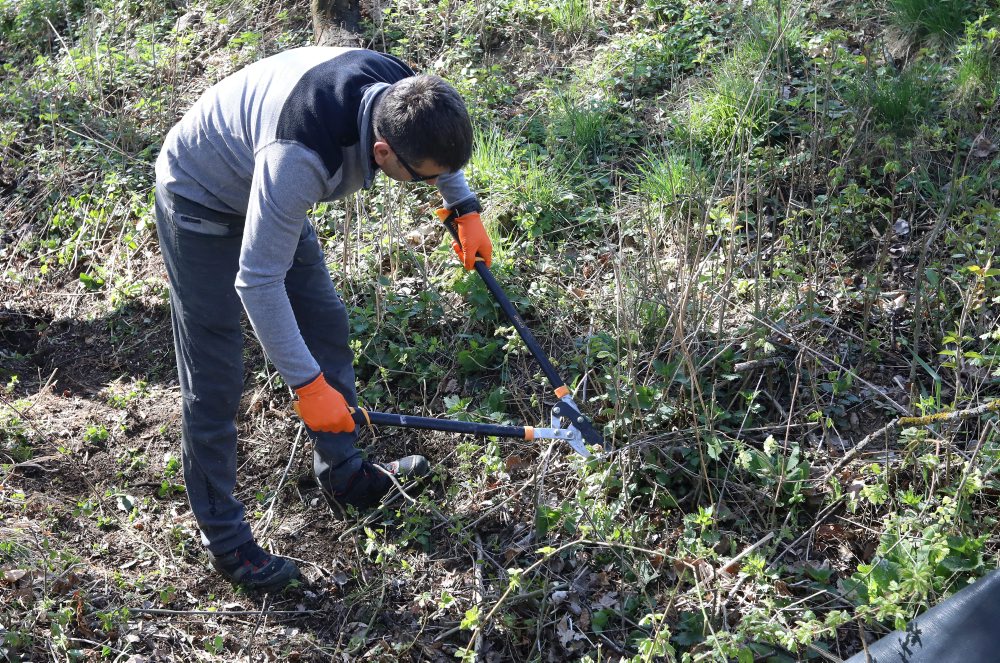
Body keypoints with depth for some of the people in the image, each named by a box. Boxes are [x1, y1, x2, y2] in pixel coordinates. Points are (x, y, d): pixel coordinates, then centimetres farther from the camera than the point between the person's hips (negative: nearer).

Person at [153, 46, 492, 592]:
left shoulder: (402, 95, -21)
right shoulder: (299, 156, -44)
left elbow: (439, 141, 7)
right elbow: (257, 281, -37)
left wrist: (465, 208, 3)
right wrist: (308, 385, -31)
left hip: (265, 191, 8)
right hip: (202, 203, -8)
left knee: (325, 323, 13)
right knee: (214, 382, -3)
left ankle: (343, 473, 32)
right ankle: (223, 537, 12)